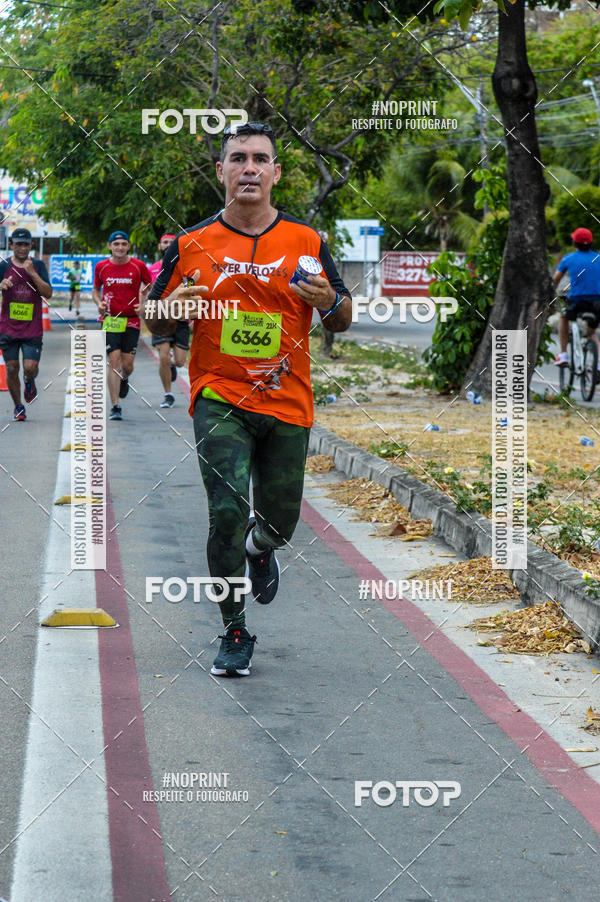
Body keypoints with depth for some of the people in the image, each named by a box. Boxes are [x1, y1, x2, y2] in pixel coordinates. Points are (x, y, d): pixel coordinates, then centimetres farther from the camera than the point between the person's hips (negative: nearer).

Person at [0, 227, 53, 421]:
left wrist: (32, 273, -15)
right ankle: (18, 407, 19)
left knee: (30, 367, -11)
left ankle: (29, 382, 26)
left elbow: (48, 293, -4)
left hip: (33, 329, 0)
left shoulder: (38, 265, 3)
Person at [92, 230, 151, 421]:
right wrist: (99, 303, -2)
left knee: (127, 364, 0)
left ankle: (124, 379, 39)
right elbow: (96, 289, 18)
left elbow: (150, 288, 11)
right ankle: (115, 407, -7)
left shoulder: (138, 266, -1)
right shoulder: (101, 267, 3)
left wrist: (143, 305, -6)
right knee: (114, 360, -10)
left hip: (132, 321, 0)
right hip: (110, 319, 0)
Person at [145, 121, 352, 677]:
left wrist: (328, 301, -13)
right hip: (219, 398, -2)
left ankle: (260, 547, 48)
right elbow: (155, 324, 9)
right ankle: (234, 635, 0)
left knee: (279, 520, 9)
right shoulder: (190, 245, 1)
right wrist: (172, 306, -15)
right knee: (228, 511, -16)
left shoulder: (307, 244, 3)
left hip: (287, 403, 2)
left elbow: (343, 323, 10)